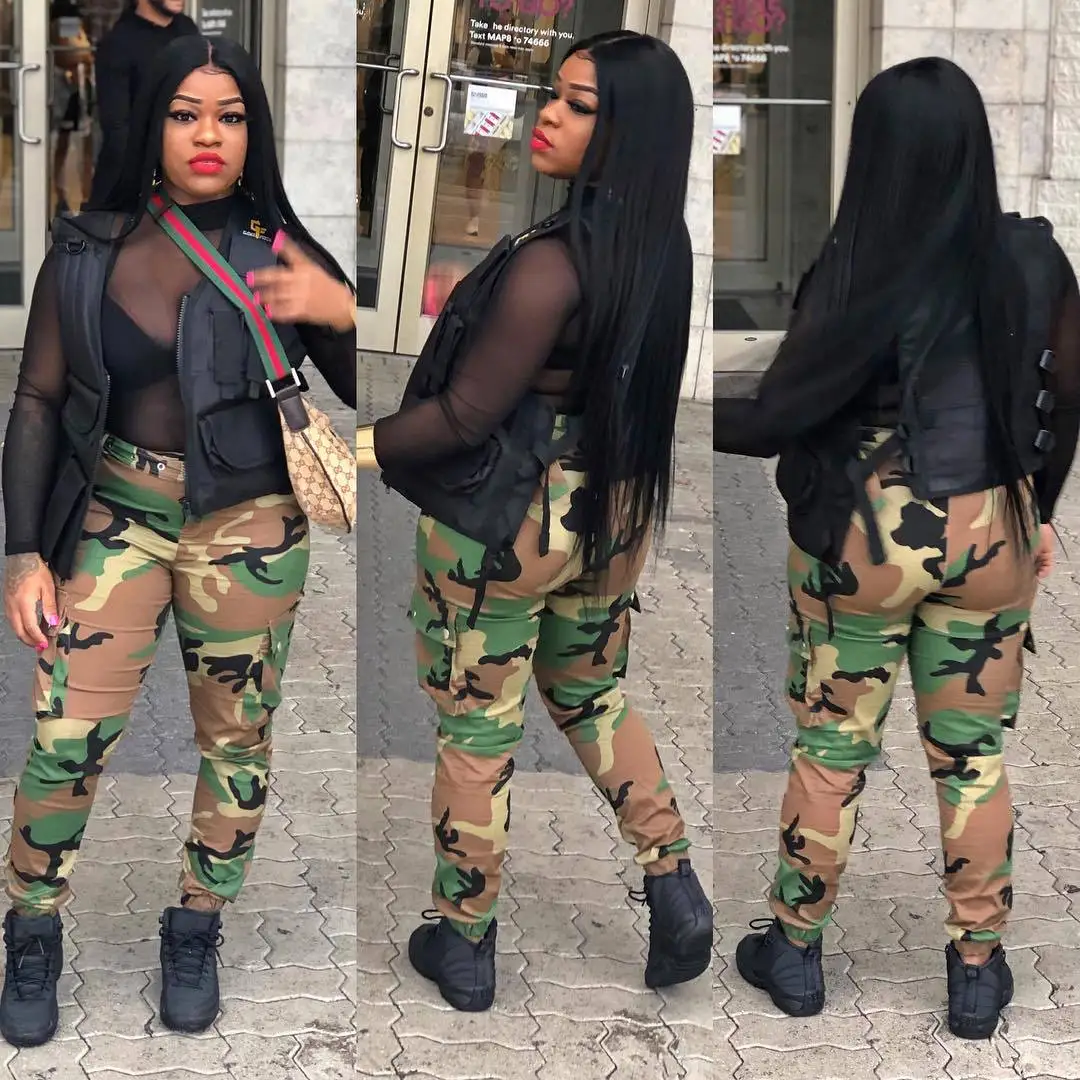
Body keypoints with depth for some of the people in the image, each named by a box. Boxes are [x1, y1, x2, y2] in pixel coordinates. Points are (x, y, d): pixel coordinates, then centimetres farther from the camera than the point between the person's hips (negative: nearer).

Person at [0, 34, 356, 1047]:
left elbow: (358, 394, -2)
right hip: (115, 513, 0)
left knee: (236, 739, 9)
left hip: (246, 527, 0)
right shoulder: (86, 252, -2)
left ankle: (196, 935, 29)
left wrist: (342, 311, -21)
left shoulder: (279, 257, -3)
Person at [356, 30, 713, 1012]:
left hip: (507, 527, -7)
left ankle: (464, 950, 26)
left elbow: (466, 415, -23)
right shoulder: (661, 245, -4)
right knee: (592, 692, 28)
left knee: (477, 734, 11)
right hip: (614, 513, 7)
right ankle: (677, 893, 24)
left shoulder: (550, 264, -28)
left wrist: (359, 446, -9)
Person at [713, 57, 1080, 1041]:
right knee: (975, 756, 14)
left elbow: (776, 419, -16)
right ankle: (978, 974, 23)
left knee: (830, 751, 13)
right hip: (992, 535, 3)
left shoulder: (856, 274, -19)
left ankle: (795, 954, 27)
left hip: (864, 541, -3)